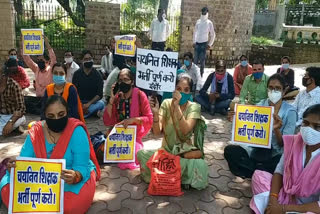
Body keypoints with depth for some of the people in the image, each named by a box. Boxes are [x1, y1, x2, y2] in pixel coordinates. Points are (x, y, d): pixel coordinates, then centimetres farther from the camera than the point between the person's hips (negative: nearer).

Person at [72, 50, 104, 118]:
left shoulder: (97, 75, -2)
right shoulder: (77, 74, 0)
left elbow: (100, 94, -9)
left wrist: (88, 104, -22)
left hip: (92, 102, -1)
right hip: (79, 102, 1)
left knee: (101, 103, -32)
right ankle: (92, 111, -17)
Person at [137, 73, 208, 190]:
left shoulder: (194, 107, -8)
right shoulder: (166, 103, -3)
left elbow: (186, 130, -25)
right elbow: (157, 132, -12)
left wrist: (177, 106, -32)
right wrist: (155, 113, -30)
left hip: (186, 152, -2)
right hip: (166, 150, 3)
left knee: (200, 166, -33)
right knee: (141, 154, -21)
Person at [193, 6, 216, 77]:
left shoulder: (209, 23, -2)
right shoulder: (198, 21, 8)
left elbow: (213, 34, 2)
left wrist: (209, 44, -2)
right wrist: (194, 42, 9)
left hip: (204, 43, -3)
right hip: (197, 43, 3)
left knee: (202, 60, -2)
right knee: (195, 59, 5)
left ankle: (201, 74, 4)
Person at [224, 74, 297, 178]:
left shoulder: (290, 112, -7)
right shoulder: (259, 106, 1)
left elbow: (284, 144, -11)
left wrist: (276, 129, -31)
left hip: (276, 154, -2)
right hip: (255, 150, 2)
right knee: (229, 150, -21)